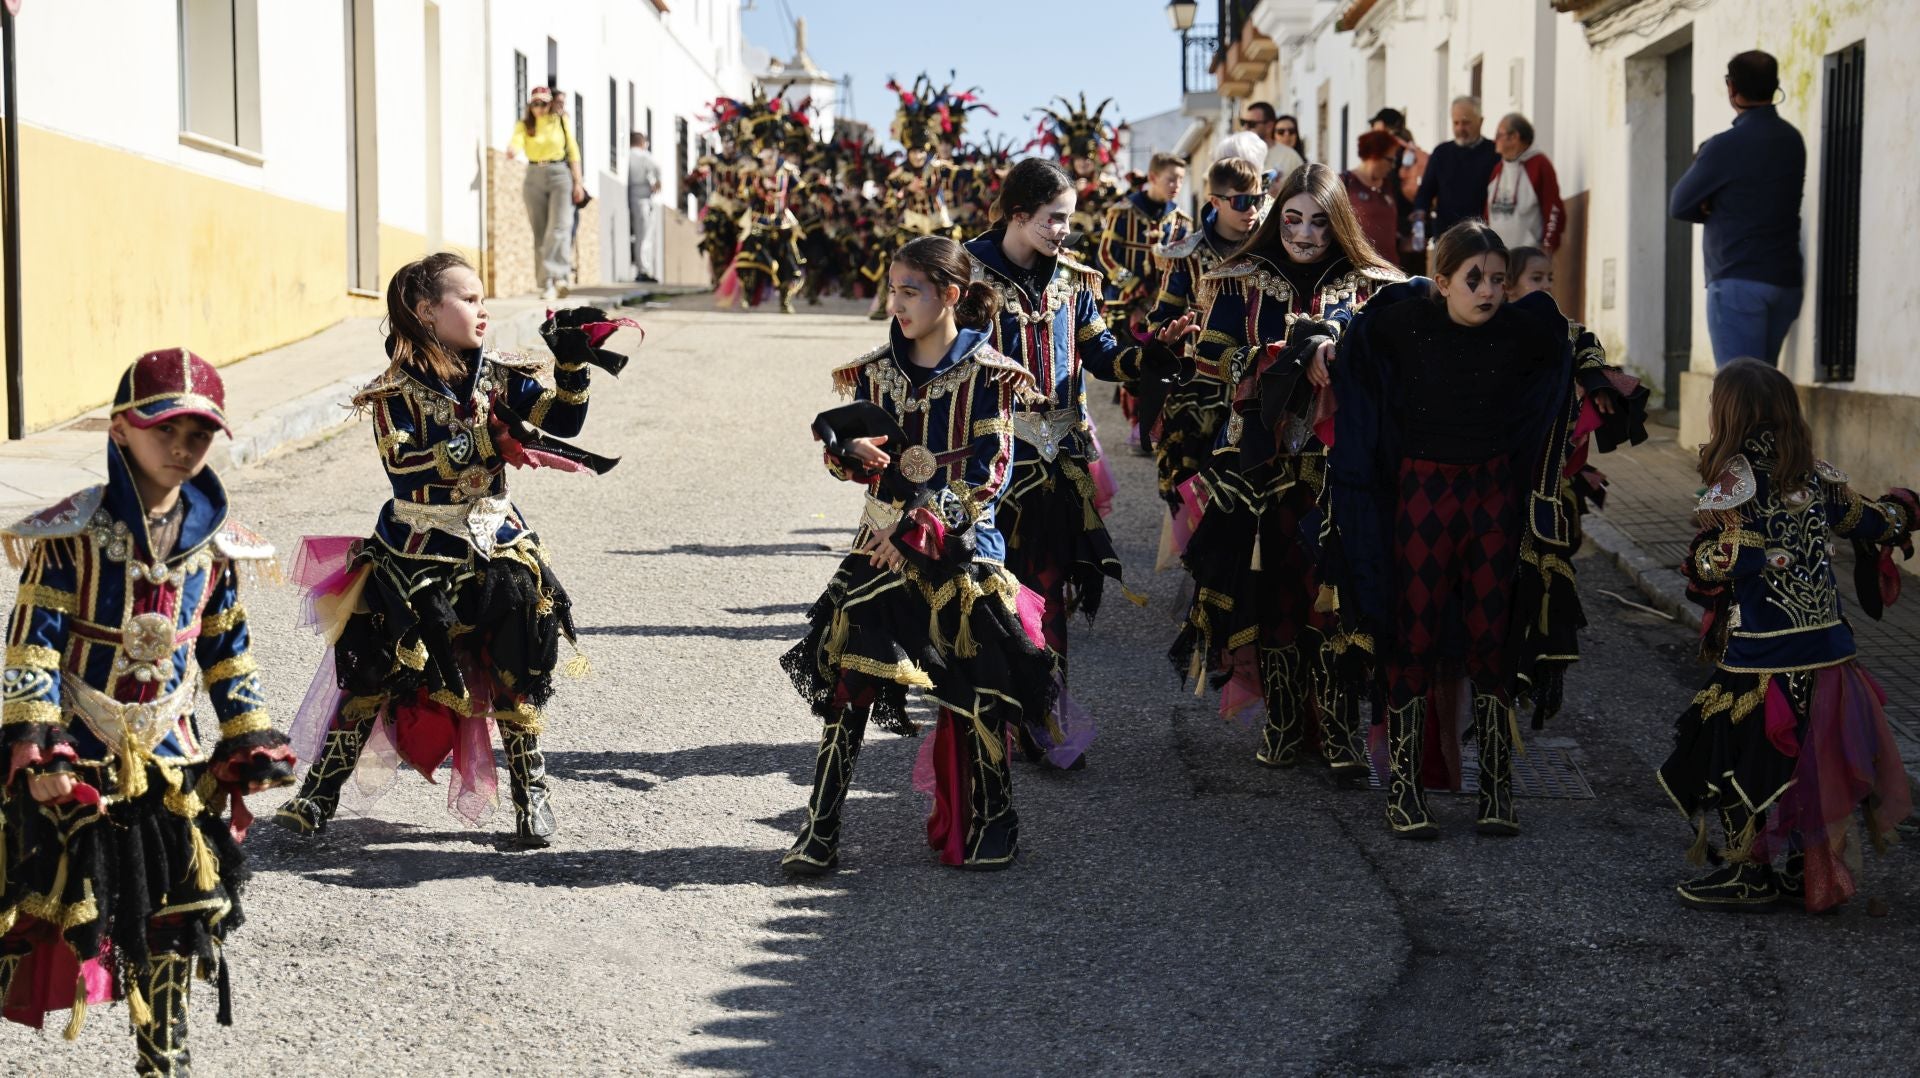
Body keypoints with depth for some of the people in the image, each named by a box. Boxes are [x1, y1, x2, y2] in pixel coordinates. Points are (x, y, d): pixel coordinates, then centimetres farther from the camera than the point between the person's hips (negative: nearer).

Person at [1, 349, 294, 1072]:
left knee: (181, 909, 9)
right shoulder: (74, 533, -11)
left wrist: (253, 744, 11)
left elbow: (229, 654, 14)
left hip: (171, 760, 5)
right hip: (79, 759, -4)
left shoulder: (212, 542, 4)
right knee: (61, 903, -2)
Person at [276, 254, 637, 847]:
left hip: (495, 549, 3)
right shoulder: (398, 389, -11)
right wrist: (483, 445, -31)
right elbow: (404, 467, -24)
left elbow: (562, 420, -5)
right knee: (372, 673, -1)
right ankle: (320, 791, 9)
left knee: (517, 676, -2)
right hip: (414, 557, -3)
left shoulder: (496, 374, 1)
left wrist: (572, 363, -19)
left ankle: (531, 792, 13)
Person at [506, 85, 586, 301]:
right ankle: (546, 284, 5)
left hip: (560, 174, -1)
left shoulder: (561, 121, 6)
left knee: (559, 227, -16)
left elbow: (573, 151, 8)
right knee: (540, 233, 2)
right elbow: (517, 142, -14)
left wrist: (578, 182, 4)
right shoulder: (524, 125, 5)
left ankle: (556, 275, -22)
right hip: (534, 176, 1)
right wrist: (512, 150, -39)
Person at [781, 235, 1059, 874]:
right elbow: (848, 454, 13)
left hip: (961, 548, -3)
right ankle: (819, 831, -1)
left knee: (975, 690, -1)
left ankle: (988, 826, 18)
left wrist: (917, 530, -14)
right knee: (848, 680, -5)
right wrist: (851, 451, -12)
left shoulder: (987, 375, -6)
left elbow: (988, 474, -10)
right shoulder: (876, 370, 7)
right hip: (884, 541, 3)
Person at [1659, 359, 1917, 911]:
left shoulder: (1734, 473, -12)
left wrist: (1699, 564, 2)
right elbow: (1867, 522, 13)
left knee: (1746, 755, 5)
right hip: (1826, 646, 7)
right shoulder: (1813, 472, 6)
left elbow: (1728, 559, -19)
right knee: (1809, 759, 15)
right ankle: (1803, 868, 22)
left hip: (1760, 653, -7)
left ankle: (1750, 871, 10)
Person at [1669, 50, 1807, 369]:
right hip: (1786, 281, 7)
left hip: (1738, 281, -7)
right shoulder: (1793, 140, 10)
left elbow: (1679, 206, -4)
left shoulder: (1727, 145, -12)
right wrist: (1722, 210, 3)